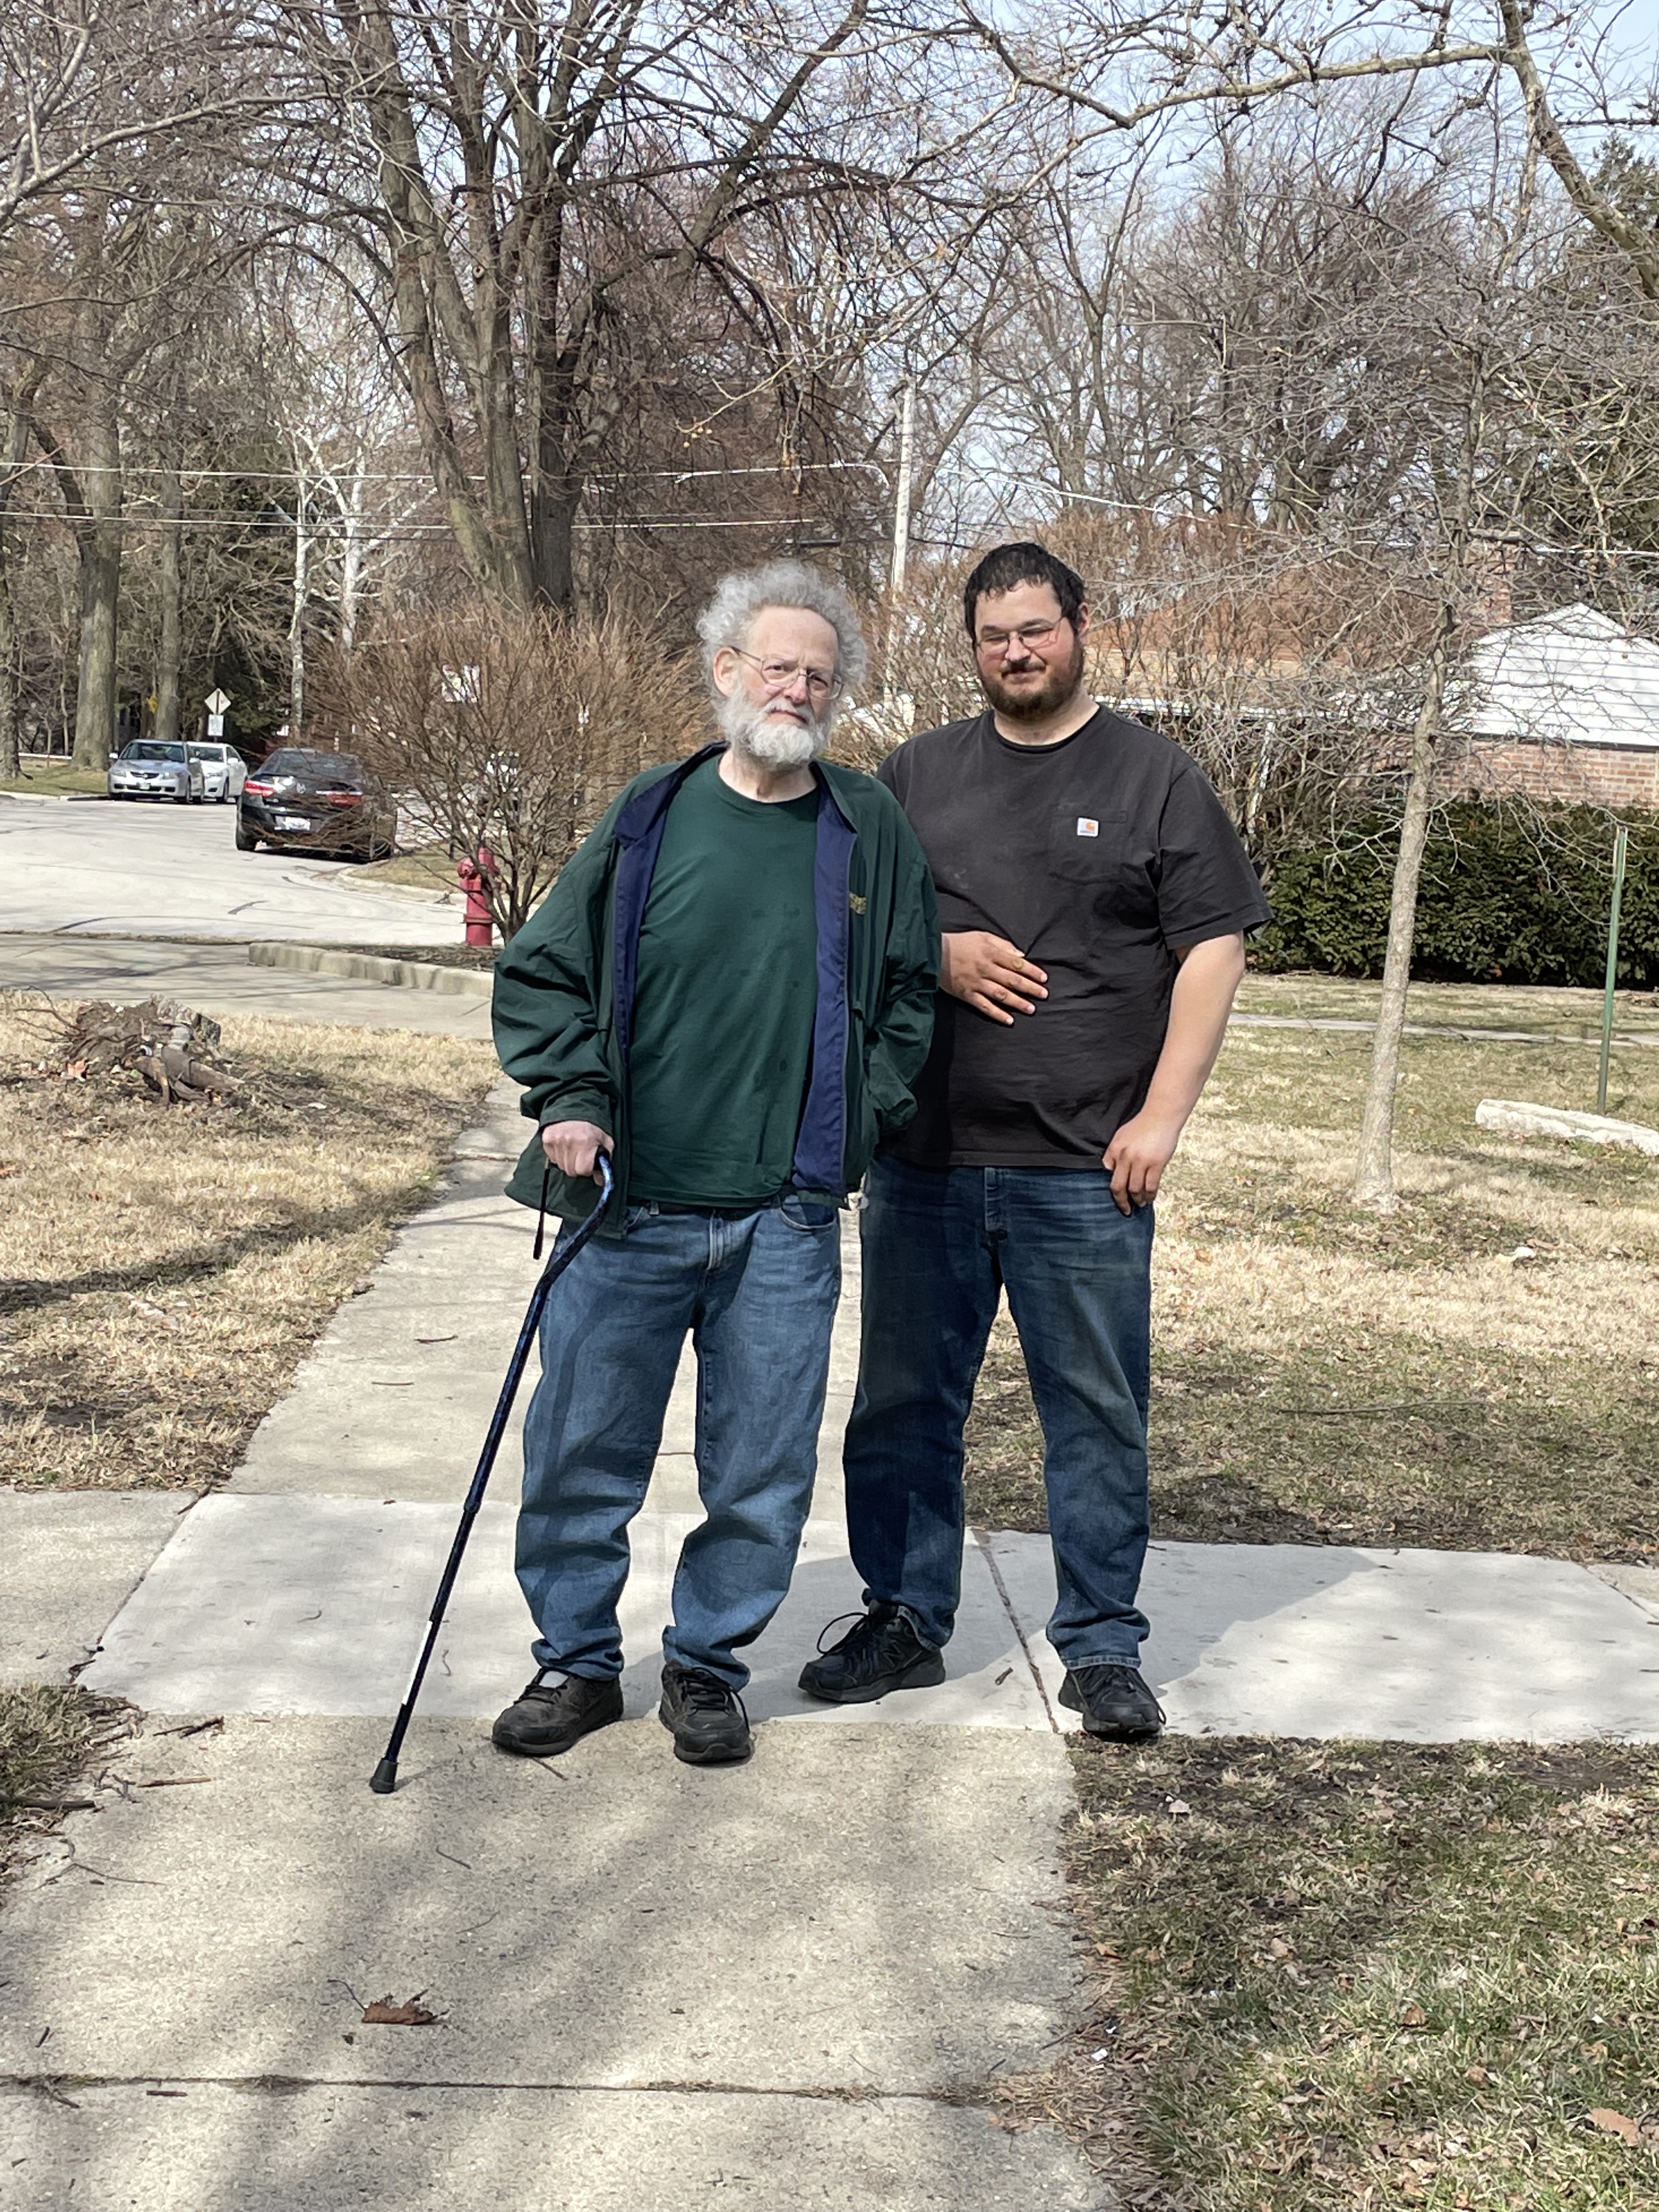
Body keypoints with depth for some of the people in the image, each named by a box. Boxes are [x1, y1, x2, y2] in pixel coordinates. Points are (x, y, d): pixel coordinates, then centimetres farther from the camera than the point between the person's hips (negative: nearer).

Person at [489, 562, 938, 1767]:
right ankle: (577, 1660, 26)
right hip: (629, 1204, 0)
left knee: (762, 1467, 7)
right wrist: (568, 1101, -5)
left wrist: (859, 1117, 2)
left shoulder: (871, 829, 5)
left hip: (786, 1219, 1)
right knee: (583, 1450, 7)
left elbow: (911, 993, 14)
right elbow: (540, 971, 7)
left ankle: (709, 1666, 26)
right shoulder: (652, 816, 3)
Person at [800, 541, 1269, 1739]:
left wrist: (1162, 1116, -9)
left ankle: (1103, 1647, 15)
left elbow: (1213, 950, -1)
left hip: (1085, 1169, -3)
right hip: (921, 1160, 3)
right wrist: (937, 955, -6)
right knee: (905, 1404, 10)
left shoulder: (1155, 776, 3)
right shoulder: (917, 774, 12)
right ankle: (905, 1620, 24)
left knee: (1099, 1414, 3)